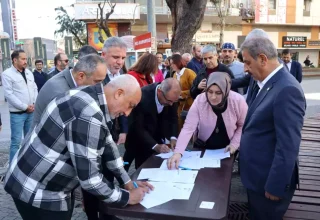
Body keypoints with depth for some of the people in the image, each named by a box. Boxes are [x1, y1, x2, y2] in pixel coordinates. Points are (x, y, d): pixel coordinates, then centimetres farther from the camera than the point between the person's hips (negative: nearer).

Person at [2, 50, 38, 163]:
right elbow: (9, 95, -14)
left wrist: (34, 104, -3)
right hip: (17, 113, -6)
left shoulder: (29, 72, 10)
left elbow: (35, 89, 12)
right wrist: (25, 107, -14)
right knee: (16, 141, -2)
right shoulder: (7, 74, -9)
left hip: (31, 112, 6)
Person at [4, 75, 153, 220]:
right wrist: (127, 197, -13)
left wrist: (127, 182, 10)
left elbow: (107, 145, 9)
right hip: (36, 192, -9)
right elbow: (90, 178, -27)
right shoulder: (88, 116, -29)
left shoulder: (90, 98, 2)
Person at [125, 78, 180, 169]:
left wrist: (173, 138, -18)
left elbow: (173, 117, -3)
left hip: (158, 139, 5)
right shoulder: (142, 96, -32)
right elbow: (137, 128, -27)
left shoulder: (171, 95, -17)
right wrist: (155, 146, -33)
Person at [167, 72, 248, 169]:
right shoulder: (199, 101, -24)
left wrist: (234, 144, -12)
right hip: (203, 147, 0)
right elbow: (188, 128, -29)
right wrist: (178, 152, -40)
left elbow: (243, 126, -4)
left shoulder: (238, 101, -21)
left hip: (226, 149, 1)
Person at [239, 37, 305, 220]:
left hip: (268, 179, -8)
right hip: (257, 174, 8)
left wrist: (275, 186, -21)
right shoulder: (266, 83, 5)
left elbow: (288, 146, -26)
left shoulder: (287, 89, -25)